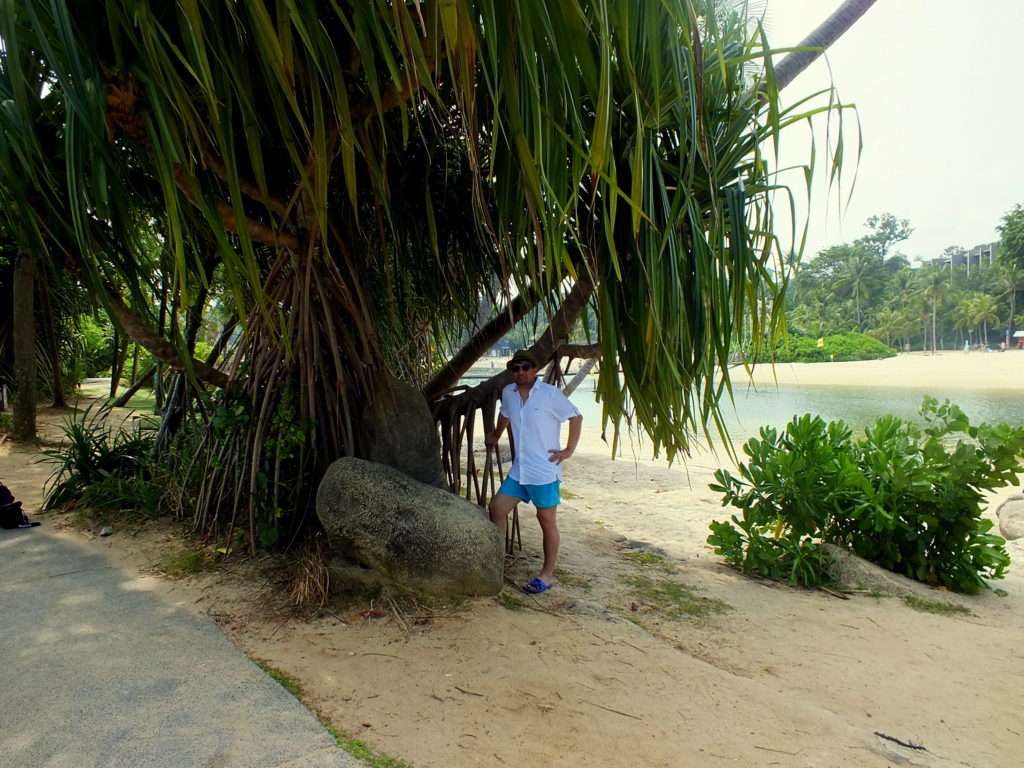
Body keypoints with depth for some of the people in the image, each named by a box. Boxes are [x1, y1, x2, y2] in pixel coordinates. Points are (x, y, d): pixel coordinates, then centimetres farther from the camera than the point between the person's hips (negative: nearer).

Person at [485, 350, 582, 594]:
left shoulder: (550, 394, -12)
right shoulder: (508, 393, 4)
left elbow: (576, 416, -7)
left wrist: (569, 450, -10)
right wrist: (495, 436, 34)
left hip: (545, 471, -6)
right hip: (518, 470, 6)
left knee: (547, 521, 5)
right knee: (496, 508, 6)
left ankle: (547, 574, 17)